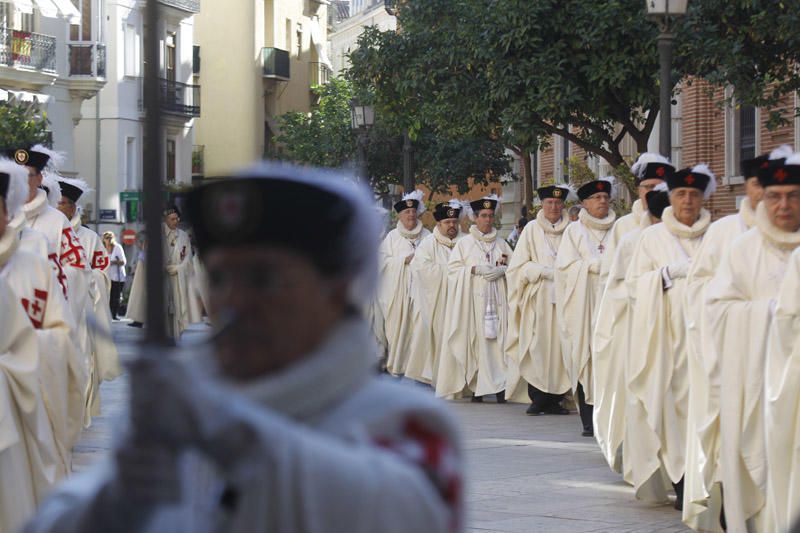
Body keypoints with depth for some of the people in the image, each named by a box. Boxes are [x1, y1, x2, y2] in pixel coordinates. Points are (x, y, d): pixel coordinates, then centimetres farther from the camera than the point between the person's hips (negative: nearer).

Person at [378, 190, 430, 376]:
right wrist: (404, 259, -9)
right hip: (398, 289, 0)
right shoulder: (392, 237, 8)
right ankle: (396, 364, 3)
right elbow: (384, 261, 1)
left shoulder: (426, 236, 10)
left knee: (419, 324, -6)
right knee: (398, 325, -3)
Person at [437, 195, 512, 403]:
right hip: (473, 300, -2)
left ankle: (499, 386, -13)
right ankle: (476, 387, -8)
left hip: (497, 299, 2)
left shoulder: (501, 244, 17)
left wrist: (502, 270, -7)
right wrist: (476, 270, -12)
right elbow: (453, 268, 1)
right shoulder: (464, 244, 10)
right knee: (475, 339, -9)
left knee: (497, 338, -9)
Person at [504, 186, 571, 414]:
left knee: (559, 346, -3)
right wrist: (545, 271, -9)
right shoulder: (532, 230, 6)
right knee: (538, 346, -8)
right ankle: (537, 397, -5)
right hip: (538, 299, -2)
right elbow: (518, 266, 3)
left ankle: (555, 397, 1)